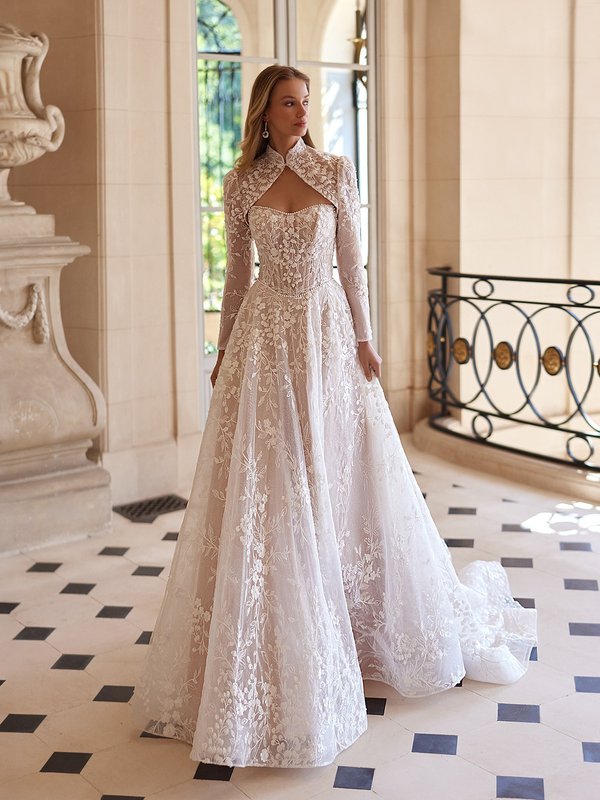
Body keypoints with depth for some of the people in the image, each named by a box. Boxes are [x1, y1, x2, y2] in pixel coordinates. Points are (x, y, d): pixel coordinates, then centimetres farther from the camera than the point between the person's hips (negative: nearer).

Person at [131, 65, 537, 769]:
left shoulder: (336, 172, 2)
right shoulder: (241, 184, 4)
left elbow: (351, 263, 3)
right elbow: (237, 274, 9)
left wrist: (364, 341, -3)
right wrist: (224, 348, 8)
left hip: (328, 332, 0)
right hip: (265, 338, 0)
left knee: (336, 476, 6)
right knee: (266, 487, 0)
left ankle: (352, 622, 26)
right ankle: (271, 643, 16)